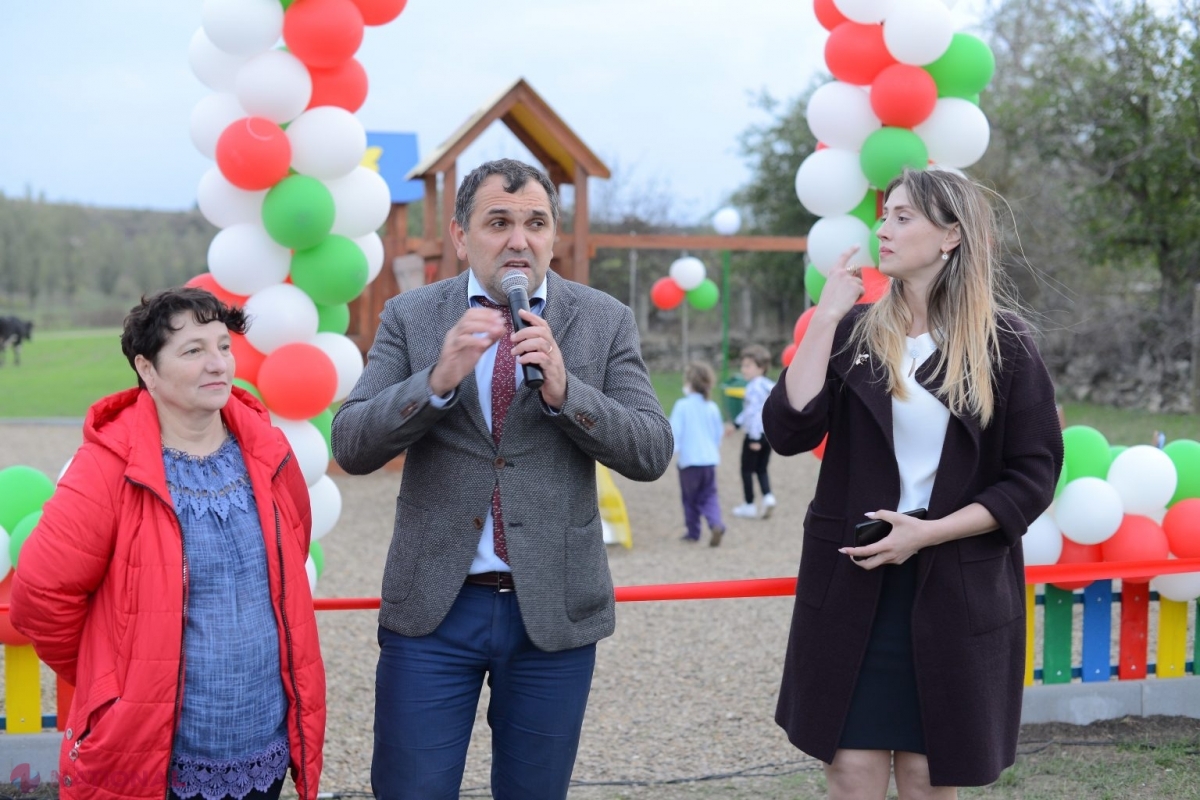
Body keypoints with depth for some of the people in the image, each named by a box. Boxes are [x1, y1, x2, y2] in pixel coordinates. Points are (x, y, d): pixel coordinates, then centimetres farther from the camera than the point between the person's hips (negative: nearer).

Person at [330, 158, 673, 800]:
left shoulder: (604, 321, 2)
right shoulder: (410, 317, 1)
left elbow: (652, 453, -5)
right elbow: (350, 447, -7)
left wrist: (565, 391, -20)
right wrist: (439, 378, -23)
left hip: (553, 609, 1)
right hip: (433, 605, 0)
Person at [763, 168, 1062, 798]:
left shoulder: (1004, 345, -2)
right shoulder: (854, 332, 4)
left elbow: (1033, 479, -3)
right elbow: (788, 432, -9)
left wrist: (928, 533, -12)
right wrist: (825, 317, -11)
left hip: (956, 597, -1)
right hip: (851, 591, 1)